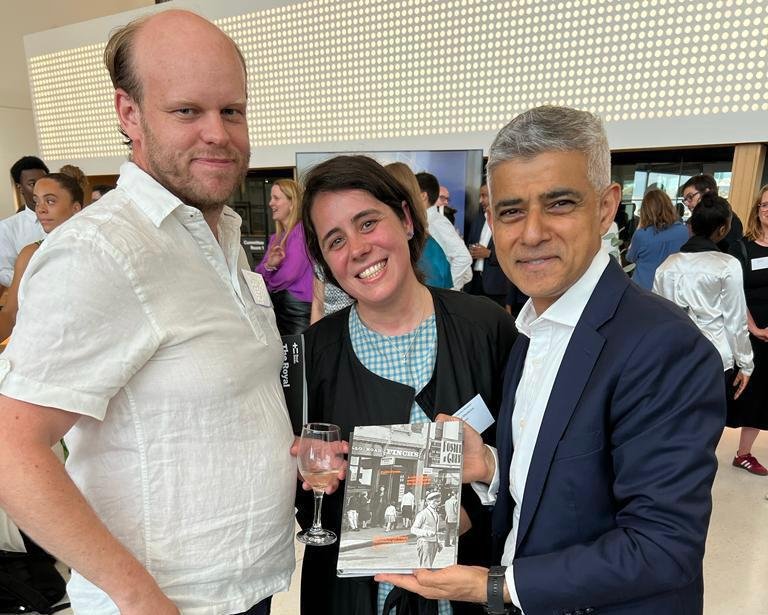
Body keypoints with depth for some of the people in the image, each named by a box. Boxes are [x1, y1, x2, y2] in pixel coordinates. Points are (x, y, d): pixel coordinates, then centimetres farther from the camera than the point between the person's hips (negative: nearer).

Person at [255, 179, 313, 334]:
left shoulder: (303, 230, -8)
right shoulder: (275, 237, 15)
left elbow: (291, 273, -15)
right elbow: (258, 274, 9)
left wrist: (269, 285, 4)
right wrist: (269, 266, -13)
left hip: (298, 304, -7)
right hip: (276, 305, 7)